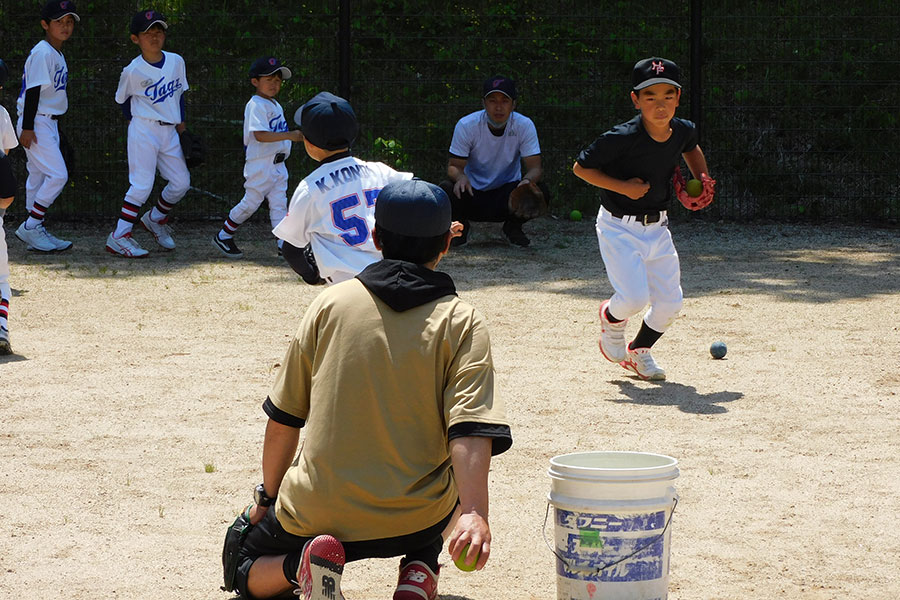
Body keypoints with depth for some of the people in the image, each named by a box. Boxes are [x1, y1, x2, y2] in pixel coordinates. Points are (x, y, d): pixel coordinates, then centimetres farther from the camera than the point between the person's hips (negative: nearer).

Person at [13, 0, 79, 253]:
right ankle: (30, 228, -9)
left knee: (39, 177, 10)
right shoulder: (42, 53, -15)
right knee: (57, 175, -14)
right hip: (36, 123, -10)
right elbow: (33, 90, -19)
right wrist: (27, 127, -21)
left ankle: (36, 232, 14)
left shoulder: (57, 54, 14)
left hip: (49, 123, 10)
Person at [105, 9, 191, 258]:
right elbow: (122, 98, 6)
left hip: (169, 132, 6)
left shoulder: (176, 61, 3)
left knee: (181, 183, 5)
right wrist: (135, 121, 4)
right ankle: (119, 237, -9)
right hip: (144, 131, -6)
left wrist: (181, 122, 12)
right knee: (142, 185, -12)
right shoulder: (133, 71, -10)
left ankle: (155, 219, 29)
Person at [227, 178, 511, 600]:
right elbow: (470, 430, -18)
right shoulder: (462, 323, -2)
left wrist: (268, 496, 20)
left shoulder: (330, 303, 3)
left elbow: (283, 418, 7)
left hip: (316, 514, 0)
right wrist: (474, 513, -26)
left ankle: (303, 565, -7)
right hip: (415, 523, 0)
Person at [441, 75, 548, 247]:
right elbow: (454, 166, -12)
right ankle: (461, 225, 3)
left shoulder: (524, 126, -12)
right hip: (473, 194, -1)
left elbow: (535, 168, -15)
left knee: (540, 191, -28)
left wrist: (528, 180, -41)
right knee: (446, 190, -33)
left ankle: (513, 227, 4)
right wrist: (461, 177, -38)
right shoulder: (466, 125, -14)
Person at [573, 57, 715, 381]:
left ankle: (639, 352, 31)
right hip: (619, 228, -6)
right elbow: (580, 167, -13)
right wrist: (623, 187, -21)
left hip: (657, 227, 6)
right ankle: (611, 318, 18)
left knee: (669, 303, 3)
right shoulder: (621, 138, -24)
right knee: (635, 297, -19)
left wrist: (702, 179, 6)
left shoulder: (683, 131, -6)